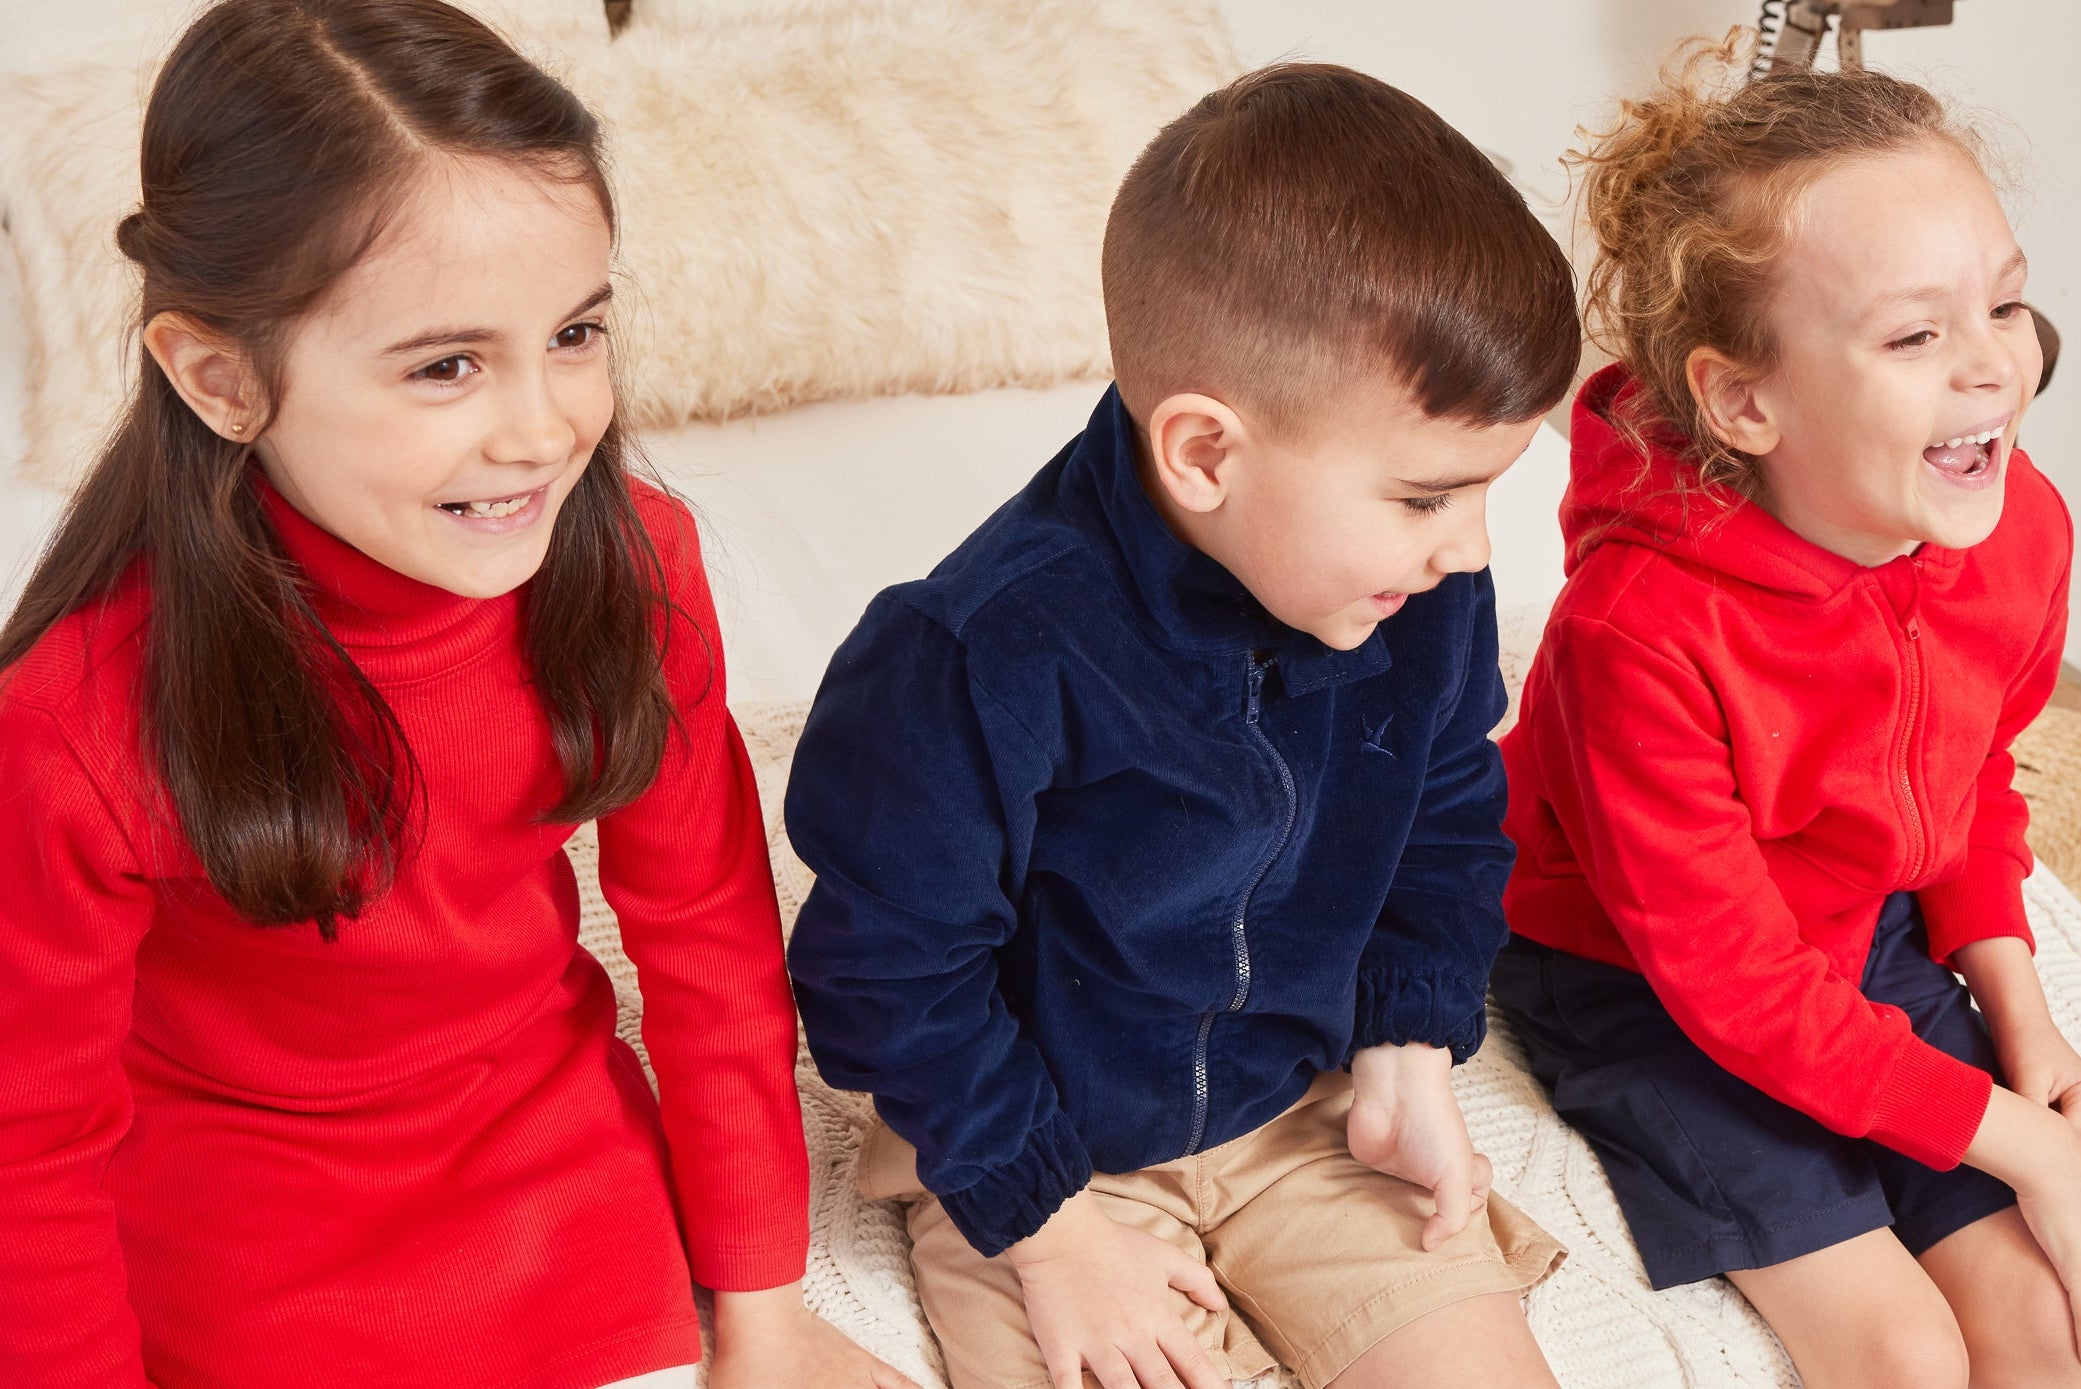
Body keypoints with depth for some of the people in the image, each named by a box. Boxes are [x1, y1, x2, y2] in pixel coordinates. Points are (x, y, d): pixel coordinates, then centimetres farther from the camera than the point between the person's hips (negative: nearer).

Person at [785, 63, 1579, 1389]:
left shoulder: (1424, 601, -12)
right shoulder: (988, 657, -30)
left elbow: (1449, 819, 8)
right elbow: (890, 973, -20)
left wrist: (1410, 1051, -1)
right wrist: (1046, 1232, -15)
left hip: (1309, 1109, 5)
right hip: (1051, 1155, -4)